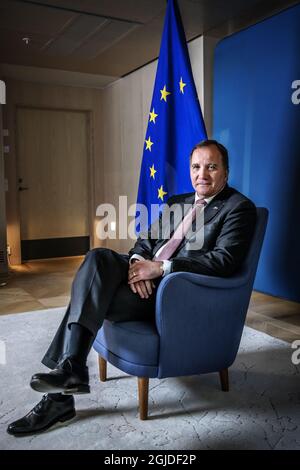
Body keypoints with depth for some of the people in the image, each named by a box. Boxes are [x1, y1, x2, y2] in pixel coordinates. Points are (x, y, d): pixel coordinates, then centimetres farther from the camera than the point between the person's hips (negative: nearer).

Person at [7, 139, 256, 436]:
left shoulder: (239, 207, -1)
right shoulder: (176, 202, 21)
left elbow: (224, 261, -15)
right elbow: (145, 242, 15)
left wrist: (160, 267, -20)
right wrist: (137, 263, -10)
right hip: (147, 278, 7)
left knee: (88, 299, -22)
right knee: (98, 257, -22)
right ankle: (68, 371, -20)